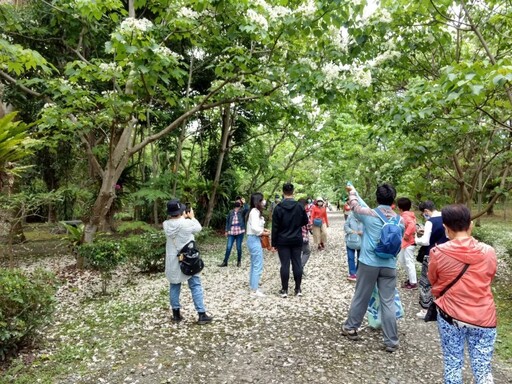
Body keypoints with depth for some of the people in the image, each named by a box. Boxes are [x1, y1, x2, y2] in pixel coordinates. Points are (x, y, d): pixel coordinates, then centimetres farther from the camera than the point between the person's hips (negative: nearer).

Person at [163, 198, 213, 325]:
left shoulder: (166, 224, -6)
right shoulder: (187, 223, -19)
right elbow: (198, 228, 0)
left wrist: (183, 217, 16)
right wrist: (192, 217, 14)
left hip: (172, 260, 4)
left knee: (174, 286, 15)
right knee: (195, 286, 4)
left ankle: (176, 314, 23)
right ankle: (202, 315, 7)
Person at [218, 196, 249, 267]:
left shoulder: (242, 211, 4)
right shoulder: (231, 212, 15)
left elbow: (247, 209, -20)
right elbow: (227, 221, 16)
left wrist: (244, 202, -7)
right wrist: (226, 230, 9)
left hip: (240, 232, -2)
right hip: (231, 232, 3)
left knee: (238, 247, 3)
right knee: (228, 247, -1)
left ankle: (239, 261, 21)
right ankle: (225, 262, 9)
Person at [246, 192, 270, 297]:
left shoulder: (255, 211, 14)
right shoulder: (255, 212, -16)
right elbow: (255, 228, -25)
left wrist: (263, 229, 2)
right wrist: (264, 233, -11)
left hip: (254, 239, 10)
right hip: (254, 240, -10)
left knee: (254, 265, 16)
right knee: (258, 266, -5)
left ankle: (253, 286, 25)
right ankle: (255, 290, 2)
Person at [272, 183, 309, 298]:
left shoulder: (278, 208, -9)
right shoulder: (300, 206, -3)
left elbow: (275, 228, -7)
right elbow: (305, 222, 10)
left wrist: (274, 243, -1)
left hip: (283, 241, -2)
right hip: (297, 240, 2)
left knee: (285, 265, 2)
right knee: (297, 264, 8)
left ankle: (284, 290, 9)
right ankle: (298, 289, 15)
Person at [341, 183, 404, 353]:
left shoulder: (369, 215, -9)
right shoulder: (399, 221, 0)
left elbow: (355, 205, 9)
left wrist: (352, 192, 28)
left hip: (368, 264, -2)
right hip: (389, 266, 2)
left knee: (360, 298, 13)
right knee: (388, 303, 6)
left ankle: (350, 327, 29)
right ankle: (391, 341, 12)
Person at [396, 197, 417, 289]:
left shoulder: (405, 216, -19)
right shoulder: (408, 215, 11)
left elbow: (412, 225, -35)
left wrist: (406, 234, -28)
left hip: (408, 243, -10)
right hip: (405, 242, 10)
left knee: (409, 262, -2)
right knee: (402, 260, 19)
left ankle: (413, 283, 6)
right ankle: (411, 278, 27)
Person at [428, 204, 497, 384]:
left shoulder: (438, 253, -15)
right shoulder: (489, 252, -9)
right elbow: (488, 280, 8)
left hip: (450, 315, -1)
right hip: (483, 318, 1)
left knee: (452, 365, 15)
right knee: (483, 369, 13)